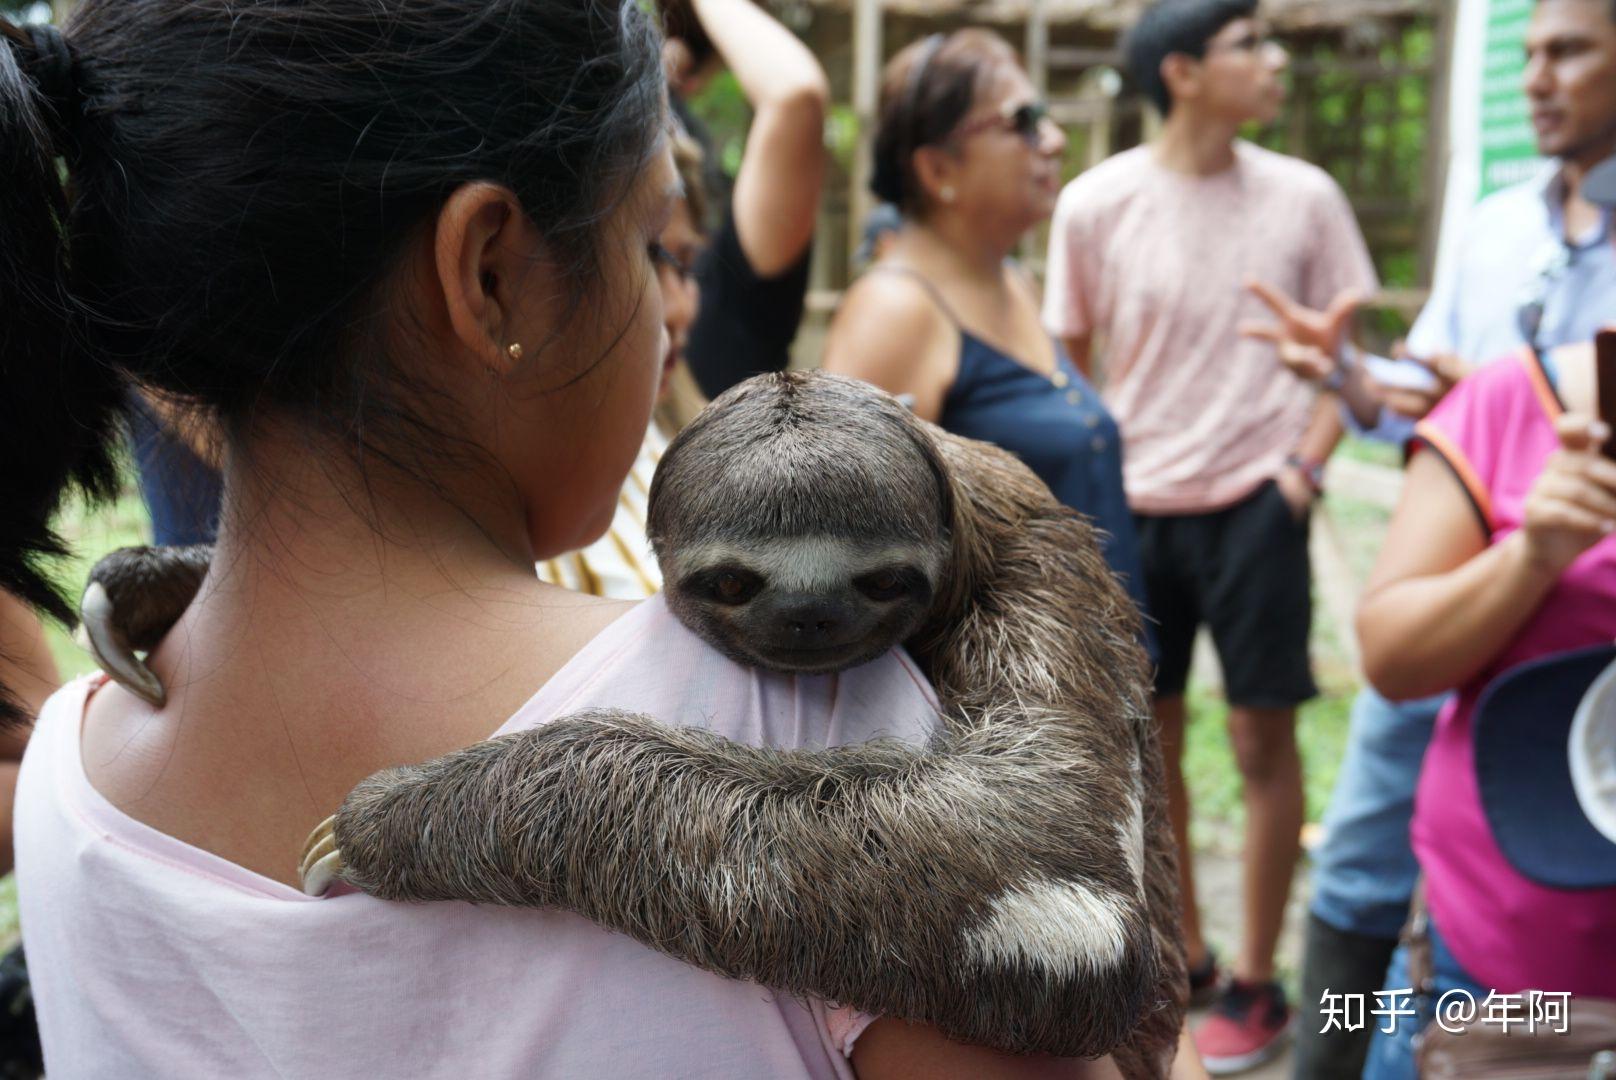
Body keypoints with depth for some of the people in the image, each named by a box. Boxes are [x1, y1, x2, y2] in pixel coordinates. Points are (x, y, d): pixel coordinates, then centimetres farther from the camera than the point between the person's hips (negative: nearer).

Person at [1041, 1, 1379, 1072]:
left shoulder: (1303, 196, -3)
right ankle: (1185, 953, 33)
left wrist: (1304, 467, -6)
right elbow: (1066, 359, 5)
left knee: (1264, 739, 3)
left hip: (1254, 503, -1)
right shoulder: (1096, 203, -4)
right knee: (1148, 735, 12)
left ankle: (1257, 985, 21)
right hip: (1135, 506, 1)